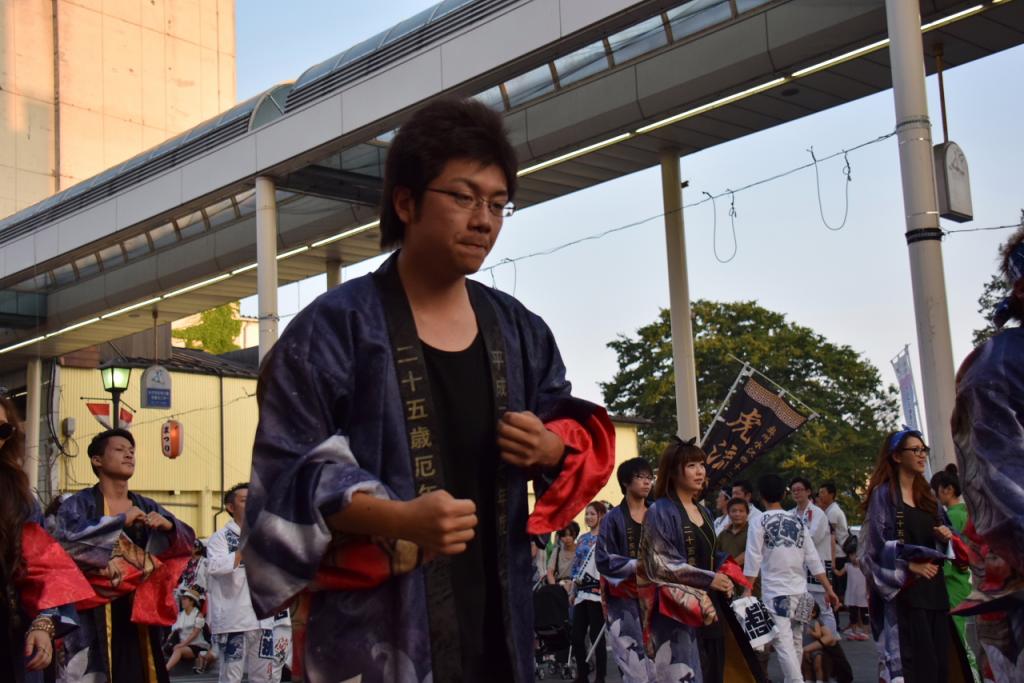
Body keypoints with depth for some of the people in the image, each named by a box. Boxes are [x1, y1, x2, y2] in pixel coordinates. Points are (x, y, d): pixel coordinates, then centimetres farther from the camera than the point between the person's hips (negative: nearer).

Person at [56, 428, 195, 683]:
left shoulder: (147, 507, 14)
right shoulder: (79, 504, 0)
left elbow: (187, 540, 8)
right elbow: (68, 538, -19)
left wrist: (168, 525, -13)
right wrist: (121, 521, -18)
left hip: (141, 609, 4)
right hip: (97, 612, -4)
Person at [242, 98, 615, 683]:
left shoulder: (519, 331, 10)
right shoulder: (334, 327, -7)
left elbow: (577, 428, 19)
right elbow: (293, 469, -11)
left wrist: (552, 448, -5)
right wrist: (401, 519, -27)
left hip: (494, 607, 5)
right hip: (373, 617, -5)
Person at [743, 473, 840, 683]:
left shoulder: (760, 522, -4)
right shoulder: (798, 520, 8)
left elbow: (753, 558, -9)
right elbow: (813, 558, 6)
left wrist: (748, 589, -6)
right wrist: (828, 589, 8)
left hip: (775, 591, -5)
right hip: (800, 590, 5)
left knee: (783, 642, -10)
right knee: (794, 641, 16)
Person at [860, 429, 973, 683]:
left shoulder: (926, 494, 19)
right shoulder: (883, 494, -2)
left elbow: (939, 533, 24)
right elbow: (877, 542, -9)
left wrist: (947, 535, 2)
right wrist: (910, 565, -17)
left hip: (933, 587, 7)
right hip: (905, 589, -7)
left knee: (941, 659, 0)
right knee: (917, 661, -13)